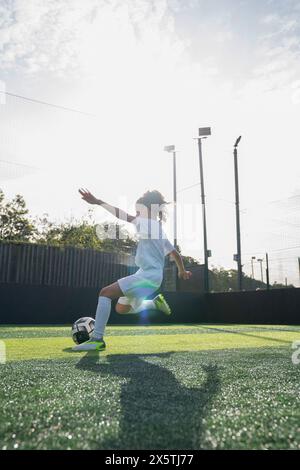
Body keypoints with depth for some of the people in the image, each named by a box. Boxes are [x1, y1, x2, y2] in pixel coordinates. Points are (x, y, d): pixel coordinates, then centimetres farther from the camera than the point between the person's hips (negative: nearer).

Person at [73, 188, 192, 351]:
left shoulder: (148, 224, -7)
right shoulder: (160, 230, 20)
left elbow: (125, 216, -19)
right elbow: (176, 254, 27)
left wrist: (98, 202, -22)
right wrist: (182, 271, 43)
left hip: (148, 275, -10)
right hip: (151, 275, 10)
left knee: (105, 292, -17)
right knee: (121, 308, 19)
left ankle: (97, 339, -23)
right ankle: (156, 302, 22)